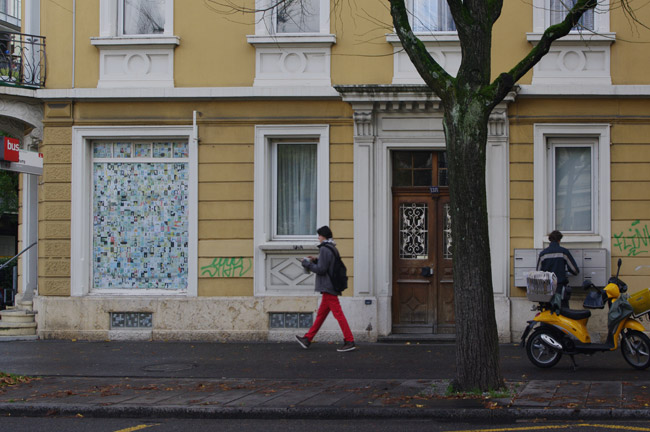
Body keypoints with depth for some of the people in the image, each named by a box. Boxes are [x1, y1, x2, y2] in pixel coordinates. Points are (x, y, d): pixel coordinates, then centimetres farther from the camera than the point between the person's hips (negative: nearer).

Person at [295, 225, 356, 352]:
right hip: (331, 287, 10)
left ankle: (350, 342, -11)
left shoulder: (324, 249, -14)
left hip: (328, 287, -10)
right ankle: (307, 339, 20)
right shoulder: (333, 249, 15)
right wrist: (315, 261, 16)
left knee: (338, 314, -10)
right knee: (321, 314, 13)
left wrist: (308, 264, -4)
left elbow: (321, 269, -17)